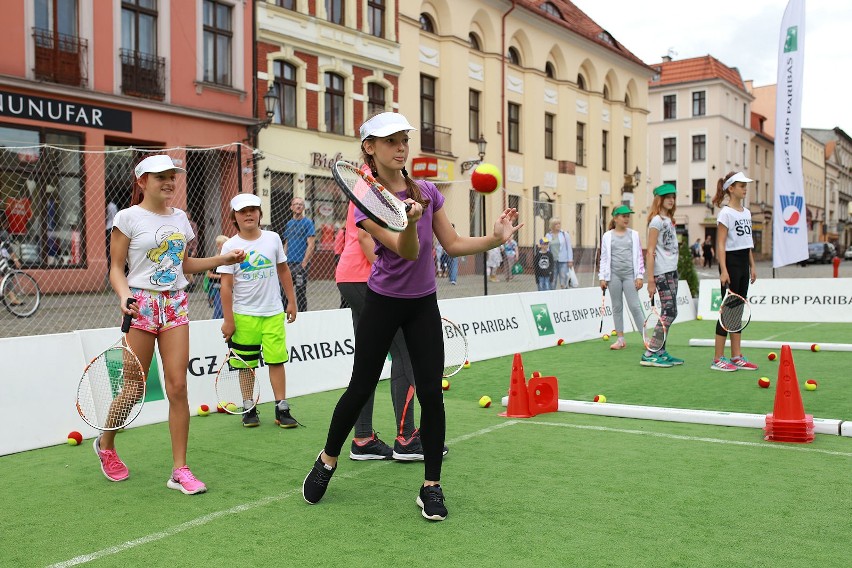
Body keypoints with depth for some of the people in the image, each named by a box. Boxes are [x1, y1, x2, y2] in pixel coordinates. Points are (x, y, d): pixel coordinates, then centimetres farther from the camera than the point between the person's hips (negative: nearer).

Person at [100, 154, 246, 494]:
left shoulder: (179, 218, 12)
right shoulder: (129, 218, -3)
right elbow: (116, 268, -3)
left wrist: (223, 259, 12)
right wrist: (124, 295, -21)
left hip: (175, 304, 4)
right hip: (141, 306, -4)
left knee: (178, 387, -4)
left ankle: (180, 470, 2)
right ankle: (105, 445, 32)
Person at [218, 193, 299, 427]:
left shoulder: (273, 238, 3)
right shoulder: (230, 246, -4)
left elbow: (283, 271, 13)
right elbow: (226, 285, -6)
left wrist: (291, 301, 11)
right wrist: (228, 320, -9)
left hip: (273, 313, 1)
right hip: (244, 315, -1)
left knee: (277, 361, 0)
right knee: (247, 364, 7)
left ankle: (281, 409, 7)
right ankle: (249, 409, 19)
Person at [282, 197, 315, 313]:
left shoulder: (307, 223, -4)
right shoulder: (289, 223, 14)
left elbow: (311, 245, -10)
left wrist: (303, 264, -16)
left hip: (300, 264, -6)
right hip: (288, 263, 6)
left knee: (300, 294, 0)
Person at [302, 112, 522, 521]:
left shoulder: (427, 192, 2)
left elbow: (453, 244, 5)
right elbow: (408, 251, -23)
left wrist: (496, 238, -7)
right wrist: (410, 222, -44)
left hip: (424, 305, 3)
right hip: (383, 303, -3)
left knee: (431, 394, -4)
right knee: (360, 389, 6)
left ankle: (431, 487, 9)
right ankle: (327, 460, 31)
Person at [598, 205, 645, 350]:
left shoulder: (633, 235, 7)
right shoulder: (607, 236, 6)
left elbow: (639, 256, 6)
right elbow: (604, 258, 6)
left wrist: (639, 276, -1)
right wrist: (602, 278, 1)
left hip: (629, 274, -1)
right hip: (614, 275, 1)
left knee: (635, 306, -6)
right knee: (617, 307, 5)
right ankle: (620, 339, 13)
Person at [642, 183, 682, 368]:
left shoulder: (669, 220, 17)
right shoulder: (657, 220, -9)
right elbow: (650, 252, -14)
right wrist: (650, 280, -18)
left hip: (672, 271, 9)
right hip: (662, 273, -9)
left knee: (668, 313, 8)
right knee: (669, 312, -11)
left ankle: (661, 352, 13)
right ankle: (649, 354, -8)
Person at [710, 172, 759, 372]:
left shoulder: (746, 212, 14)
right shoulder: (726, 213, -11)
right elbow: (721, 245, -15)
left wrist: (752, 266, 15)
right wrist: (723, 270, -20)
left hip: (743, 263, 8)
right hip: (730, 262, -8)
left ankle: (737, 357, 15)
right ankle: (718, 359, 0)